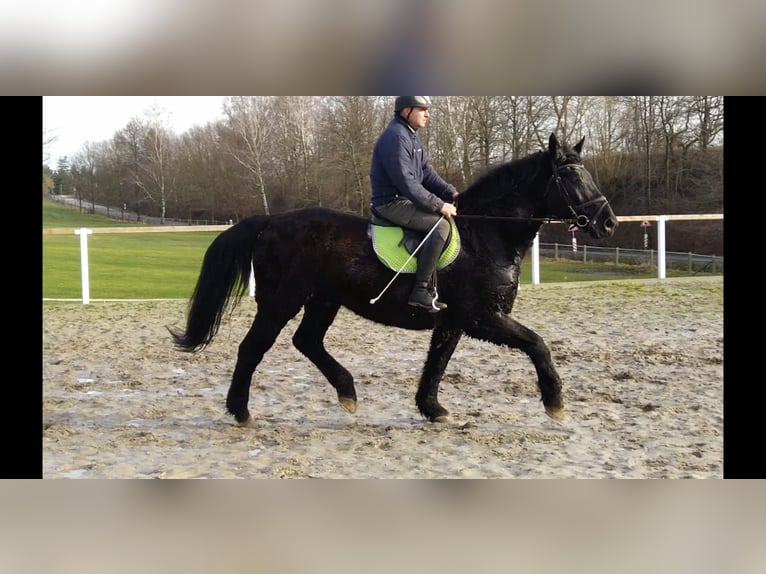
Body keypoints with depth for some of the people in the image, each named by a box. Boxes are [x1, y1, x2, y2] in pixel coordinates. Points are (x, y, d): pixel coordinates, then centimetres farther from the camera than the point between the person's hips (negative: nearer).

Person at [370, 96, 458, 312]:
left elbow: (427, 172, 14)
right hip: (392, 203, -11)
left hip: (404, 200, 11)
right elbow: (405, 181, -25)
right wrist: (439, 205, -24)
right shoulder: (395, 137, -18)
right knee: (441, 225, -24)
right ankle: (421, 291, -23)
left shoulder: (411, 136, 15)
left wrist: (451, 194, -1)